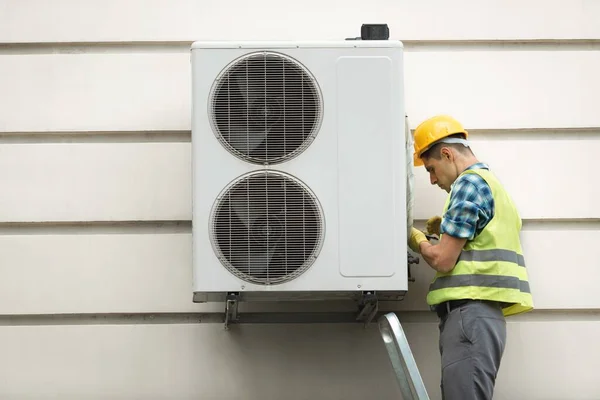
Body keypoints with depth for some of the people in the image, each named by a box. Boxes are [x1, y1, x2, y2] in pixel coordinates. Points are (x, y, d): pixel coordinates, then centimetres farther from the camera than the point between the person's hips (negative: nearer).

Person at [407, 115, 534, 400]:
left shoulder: (470, 182, -7)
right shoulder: (492, 183, 25)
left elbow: (443, 260, -12)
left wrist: (418, 241, 7)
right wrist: (450, 230, 20)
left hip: (469, 310, -10)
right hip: (480, 311, 10)